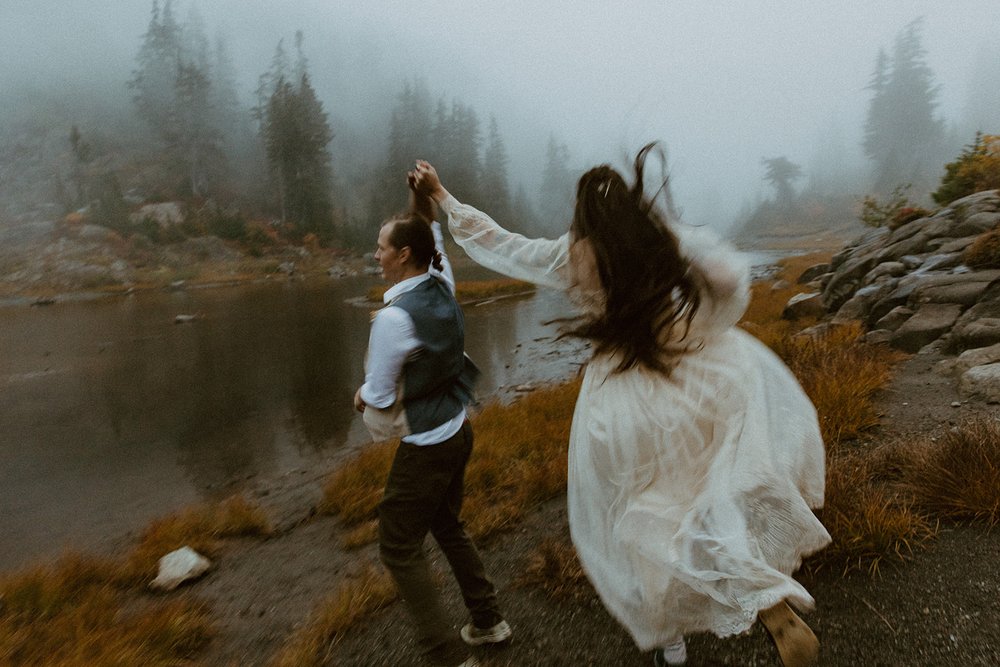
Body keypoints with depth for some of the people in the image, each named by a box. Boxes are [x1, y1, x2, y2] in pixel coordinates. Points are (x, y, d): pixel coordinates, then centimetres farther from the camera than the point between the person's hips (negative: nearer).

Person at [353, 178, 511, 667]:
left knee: (399, 548, 7)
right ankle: (488, 621, 38)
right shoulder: (443, 289, -4)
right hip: (458, 430, 9)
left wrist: (362, 396, 4)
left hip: (425, 447, -8)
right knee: (446, 527, 25)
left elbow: (377, 400, -16)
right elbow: (433, 239, 19)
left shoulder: (394, 317, -25)